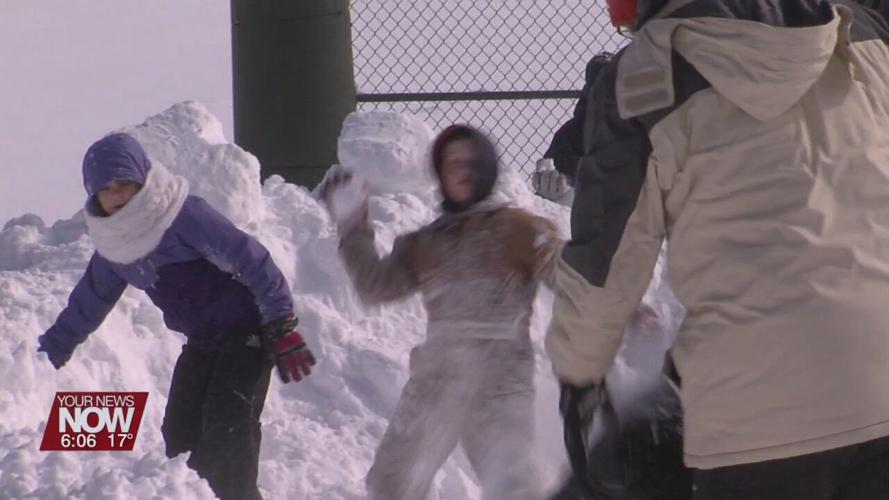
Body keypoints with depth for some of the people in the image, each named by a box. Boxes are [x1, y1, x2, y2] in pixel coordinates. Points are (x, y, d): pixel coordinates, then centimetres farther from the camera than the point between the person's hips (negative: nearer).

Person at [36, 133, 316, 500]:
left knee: (228, 434, -20)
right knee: (181, 436, 1)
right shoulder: (113, 247, 5)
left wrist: (282, 328, -22)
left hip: (246, 333, -8)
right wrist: (48, 352, 30)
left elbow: (252, 261, -20)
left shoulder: (185, 216, -20)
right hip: (200, 343, 8)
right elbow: (87, 305, 23)